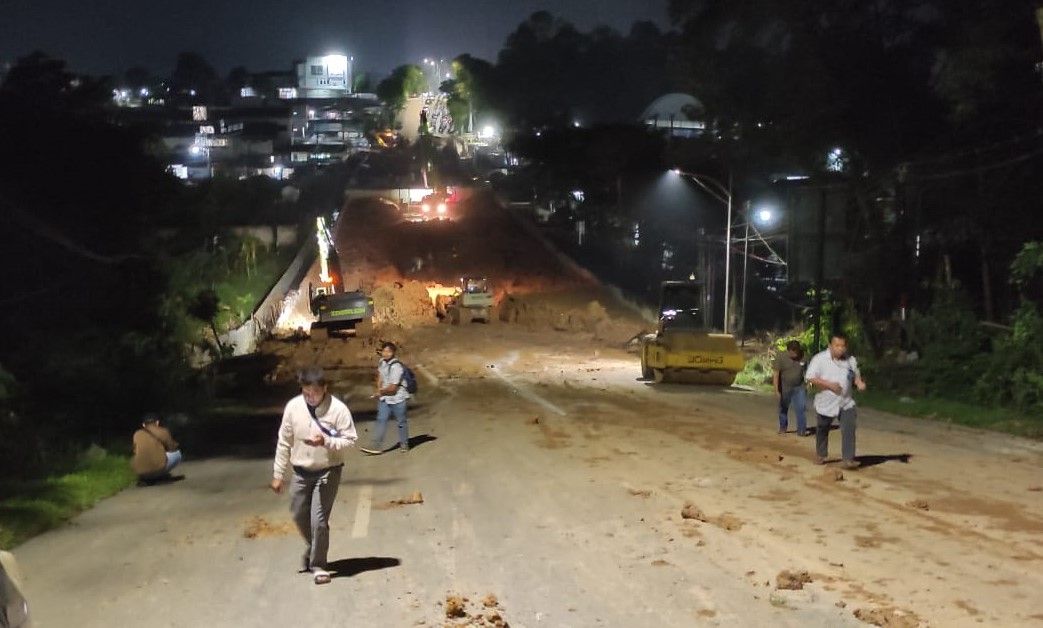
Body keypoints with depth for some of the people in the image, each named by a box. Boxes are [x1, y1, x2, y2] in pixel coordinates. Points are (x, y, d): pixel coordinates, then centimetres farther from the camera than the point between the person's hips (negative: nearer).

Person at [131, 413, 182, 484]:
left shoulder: (137, 434, 13)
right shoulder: (163, 432, 7)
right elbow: (172, 448, 19)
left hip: (139, 472, 4)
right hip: (158, 468, -4)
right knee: (177, 453, 20)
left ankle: (144, 478, 16)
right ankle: (159, 476, 11)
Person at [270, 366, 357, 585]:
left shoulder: (338, 409, -18)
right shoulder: (293, 406, -8)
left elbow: (350, 439, -14)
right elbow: (284, 441, 0)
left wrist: (326, 442, -31)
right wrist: (278, 474, 3)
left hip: (328, 471, -4)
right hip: (301, 471, 4)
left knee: (319, 519, -9)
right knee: (299, 515, 17)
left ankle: (318, 564, 9)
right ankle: (312, 549, 45)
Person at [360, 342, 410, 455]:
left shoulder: (397, 367, -22)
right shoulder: (382, 362, 2)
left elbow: (393, 388, -21)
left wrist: (380, 392, -6)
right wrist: (379, 389, 7)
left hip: (398, 398, -7)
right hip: (385, 399, 7)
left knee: (401, 422, 7)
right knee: (381, 420, -1)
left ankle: (404, 444, 24)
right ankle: (377, 447, -3)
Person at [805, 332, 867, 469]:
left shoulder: (851, 360, 1)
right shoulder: (820, 359, -12)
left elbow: (856, 376, 16)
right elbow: (810, 378, -16)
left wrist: (859, 382, -7)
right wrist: (828, 384, -24)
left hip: (846, 403, 2)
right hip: (825, 404, -2)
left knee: (849, 429, -15)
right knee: (822, 430, 16)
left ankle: (847, 459, -15)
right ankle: (820, 455, 38)